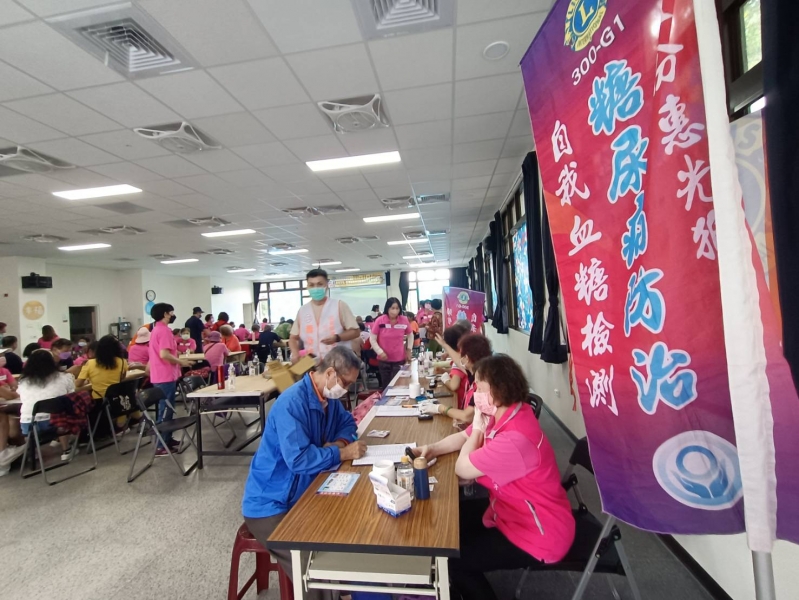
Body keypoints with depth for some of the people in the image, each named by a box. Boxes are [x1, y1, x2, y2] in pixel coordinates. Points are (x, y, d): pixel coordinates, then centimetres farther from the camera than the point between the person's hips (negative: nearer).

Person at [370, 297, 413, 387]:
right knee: (386, 386, 14)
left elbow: (410, 335, 12)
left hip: (399, 360, 0)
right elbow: (372, 339, -4)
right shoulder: (379, 320, -11)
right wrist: (380, 352, -12)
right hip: (384, 360, 0)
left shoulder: (404, 320, -6)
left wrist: (409, 349, 7)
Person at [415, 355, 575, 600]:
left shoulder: (515, 440, -36)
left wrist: (478, 427, -16)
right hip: (512, 512, 9)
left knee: (452, 559, -6)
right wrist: (432, 449, -9)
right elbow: (464, 437, 6)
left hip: (538, 534, -9)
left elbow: (463, 468, -24)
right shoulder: (503, 414, -5)